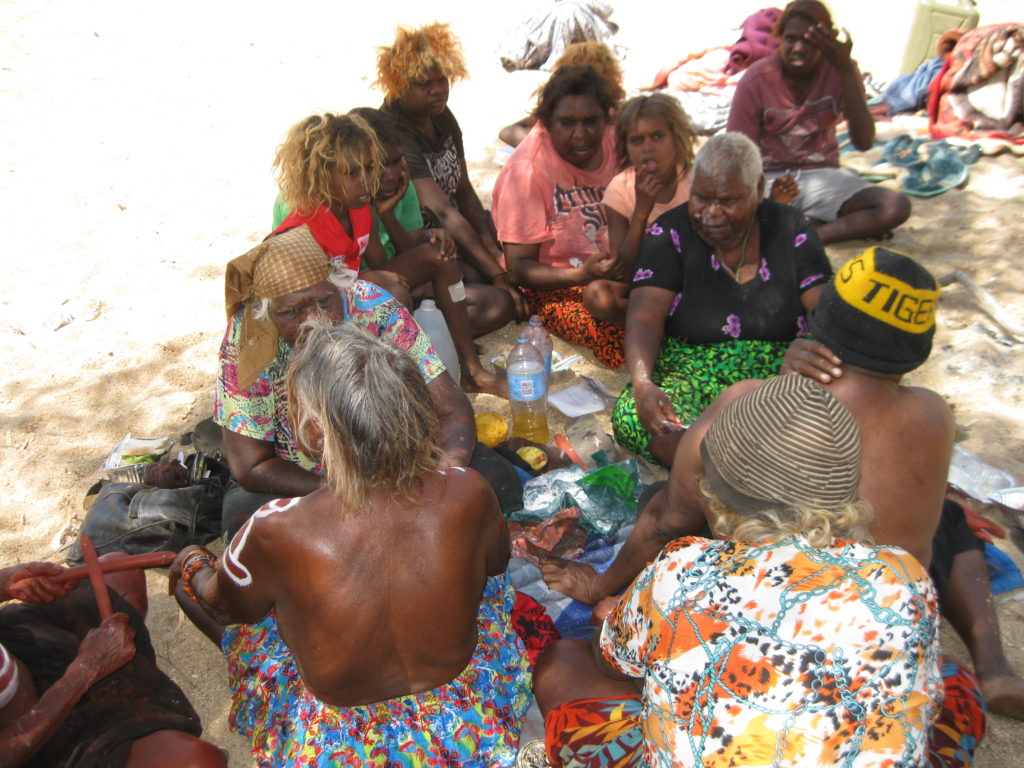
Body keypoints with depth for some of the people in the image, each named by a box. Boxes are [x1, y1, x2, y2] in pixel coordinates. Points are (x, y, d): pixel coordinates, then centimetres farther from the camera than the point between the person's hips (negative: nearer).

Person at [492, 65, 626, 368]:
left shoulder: (615, 144, 4)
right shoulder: (527, 169, -12)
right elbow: (519, 266, -12)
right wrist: (582, 275, -28)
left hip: (615, 275, 5)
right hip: (555, 286, -4)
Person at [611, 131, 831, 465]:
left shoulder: (790, 229, 7)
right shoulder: (670, 233, 2)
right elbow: (644, 318, -11)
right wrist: (642, 383, -32)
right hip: (689, 377, -1)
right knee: (633, 416, -35)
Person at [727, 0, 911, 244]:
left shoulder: (838, 71, -4)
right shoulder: (756, 80, -11)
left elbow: (864, 142, -16)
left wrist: (846, 70, -23)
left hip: (822, 176, 2)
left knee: (898, 206, -22)